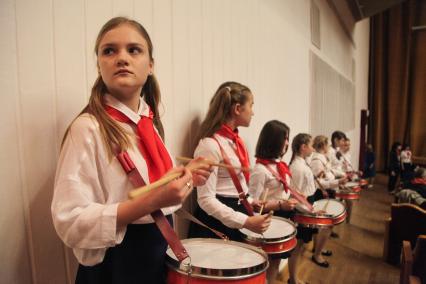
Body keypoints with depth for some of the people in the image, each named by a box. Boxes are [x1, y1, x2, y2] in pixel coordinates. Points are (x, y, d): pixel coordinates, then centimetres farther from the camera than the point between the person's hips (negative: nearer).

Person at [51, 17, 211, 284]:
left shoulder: (150, 121, 1)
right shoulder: (88, 128, -20)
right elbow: (70, 222, -24)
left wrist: (185, 181, -2)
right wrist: (151, 201, -32)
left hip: (162, 251, 7)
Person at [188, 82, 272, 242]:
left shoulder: (236, 141, 7)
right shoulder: (210, 145, -21)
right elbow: (206, 200, -23)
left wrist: (251, 203, 7)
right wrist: (245, 221, -26)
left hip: (237, 212, 9)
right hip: (217, 223, -9)